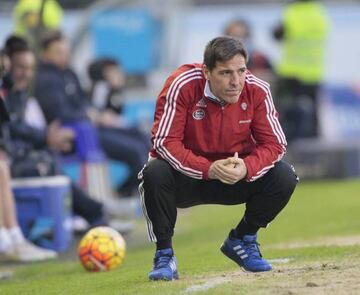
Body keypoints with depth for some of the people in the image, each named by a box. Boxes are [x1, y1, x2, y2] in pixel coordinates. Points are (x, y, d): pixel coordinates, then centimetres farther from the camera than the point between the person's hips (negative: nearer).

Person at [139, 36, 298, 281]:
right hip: (187, 175, -3)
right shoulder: (183, 86, -24)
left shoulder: (257, 90, -15)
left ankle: (241, 241, 6)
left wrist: (246, 168, -33)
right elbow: (165, 142, -25)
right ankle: (164, 255, -13)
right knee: (155, 174, -34)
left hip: (237, 176, 3)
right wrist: (208, 169, -37)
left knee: (284, 176, -19)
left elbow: (274, 143, -12)